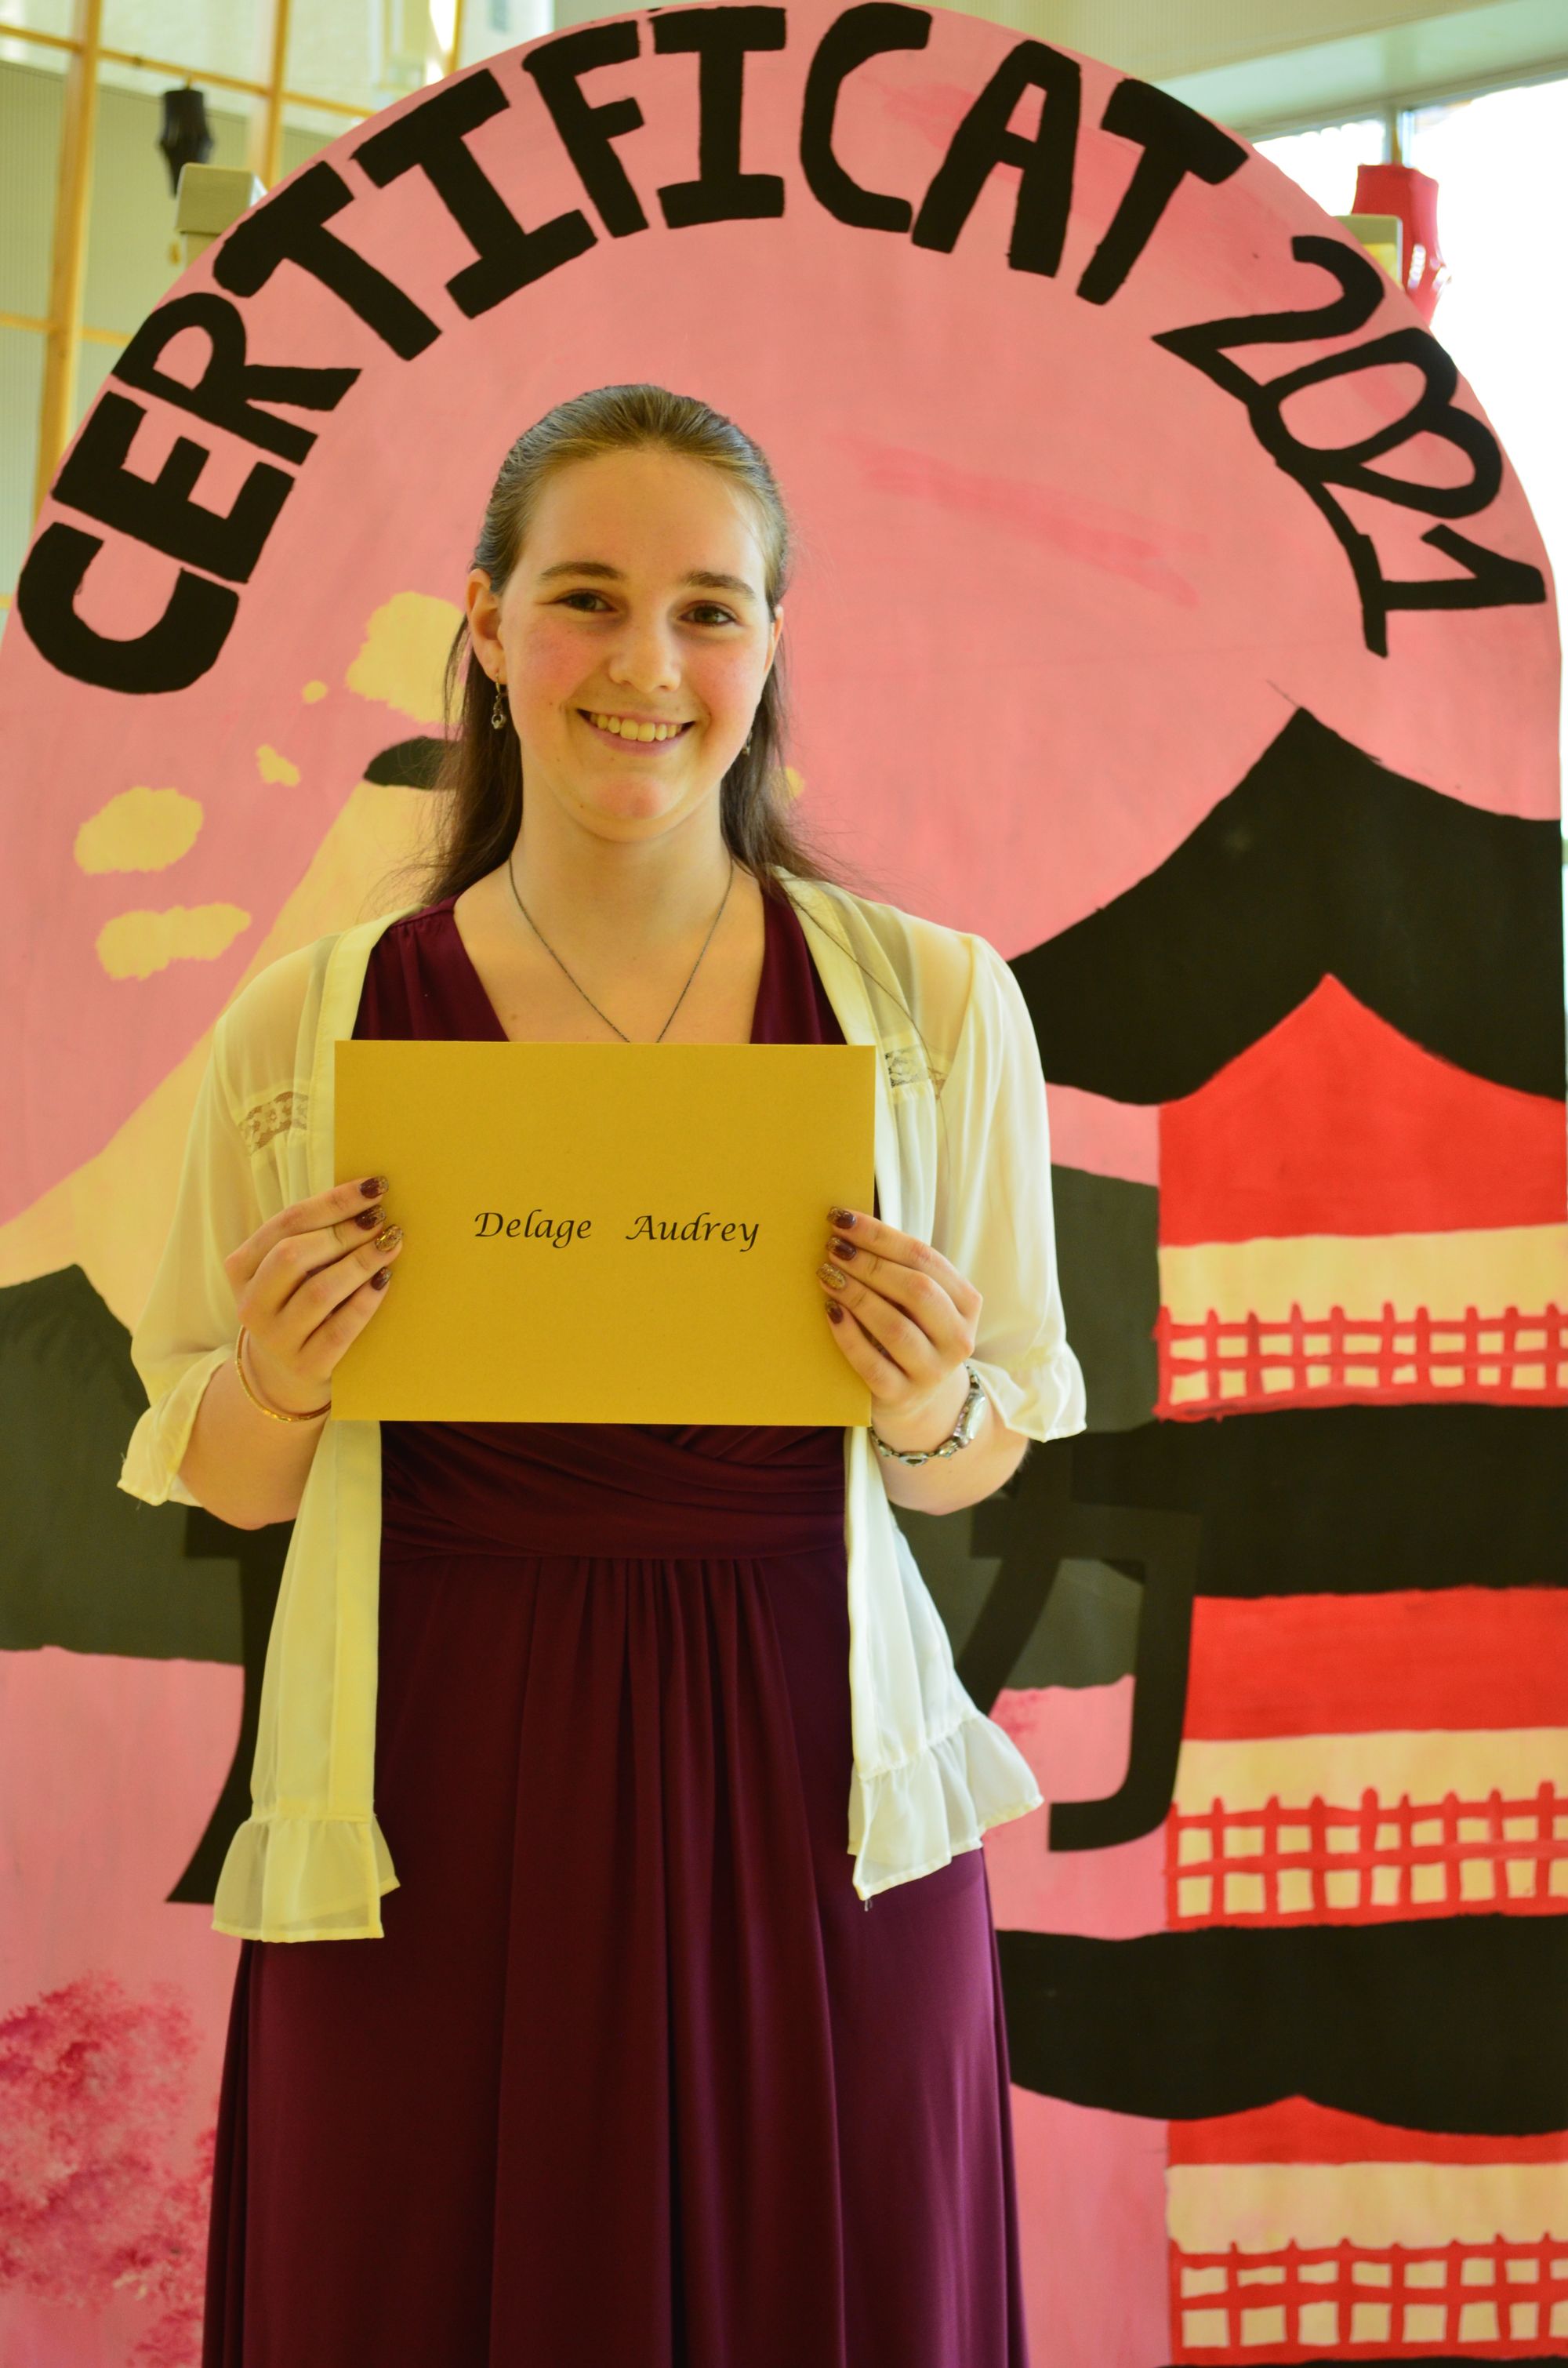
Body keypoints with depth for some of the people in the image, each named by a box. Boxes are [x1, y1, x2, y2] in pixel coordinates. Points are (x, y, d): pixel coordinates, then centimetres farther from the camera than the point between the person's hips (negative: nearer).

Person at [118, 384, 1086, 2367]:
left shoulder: (930, 1004, -3)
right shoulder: (311, 1026, -4)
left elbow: (982, 1459, 7)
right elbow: (224, 1483, 7)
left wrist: (929, 1409, -14)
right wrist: (285, 1381, -14)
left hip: (806, 1800, 1)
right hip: (437, 1817, 0)